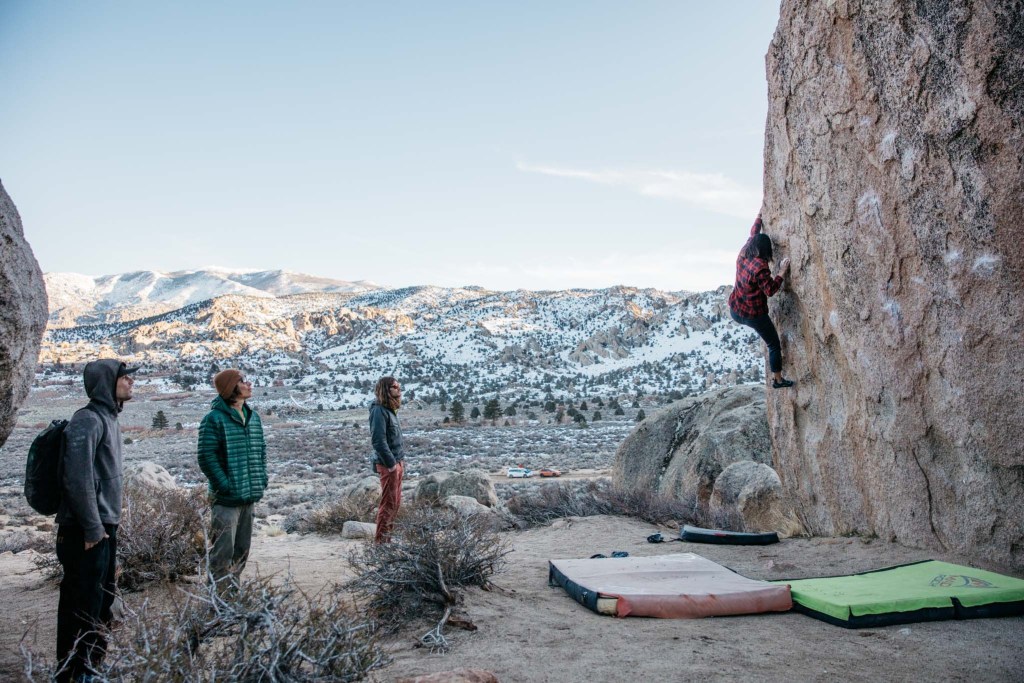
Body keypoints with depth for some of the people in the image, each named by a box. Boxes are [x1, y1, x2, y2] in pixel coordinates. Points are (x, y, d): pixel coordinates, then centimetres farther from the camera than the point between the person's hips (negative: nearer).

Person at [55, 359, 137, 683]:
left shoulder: (109, 418, 13)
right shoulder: (88, 420, -17)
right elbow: (77, 478, -23)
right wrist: (92, 527, -20)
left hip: (105, 526, 10)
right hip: (87, 530, -10)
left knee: (102, 598, 18)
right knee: (81, 604, -1)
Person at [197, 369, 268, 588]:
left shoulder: (253, 417, 12)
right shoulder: (215, 419, -11)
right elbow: (206, 457, -14)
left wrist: (262, 478, 8)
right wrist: (225, 485, -16)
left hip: (249, 496, 7)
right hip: (226, 499, -7)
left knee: (242, 549, 15)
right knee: (223, 552, -5)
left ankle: (233, 587, 28)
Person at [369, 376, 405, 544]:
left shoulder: (390, 409, 13)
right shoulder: (379, 410, -16)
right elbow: (378, 440, -22)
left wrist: (401, 460, 12)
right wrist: (391, 463, -20)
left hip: (397, 462, 9)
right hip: (387, 464, -9)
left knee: (396, 503, 16)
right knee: (389, 503, -3)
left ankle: (386, 535, 26)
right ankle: (380, 540, 6)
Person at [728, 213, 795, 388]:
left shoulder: (743, 254, -3)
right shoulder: (760, 266, -25)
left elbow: (753, 234, 14)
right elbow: (770, 290, -22)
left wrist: (759, 216, 22)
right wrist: (782, 273, -16)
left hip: (735, 311, 8)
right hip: (753, 314, -8)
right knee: (774, 344, 10)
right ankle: (777, 379, 19)